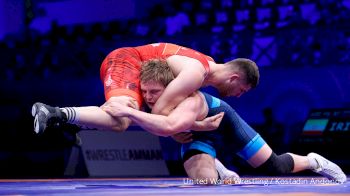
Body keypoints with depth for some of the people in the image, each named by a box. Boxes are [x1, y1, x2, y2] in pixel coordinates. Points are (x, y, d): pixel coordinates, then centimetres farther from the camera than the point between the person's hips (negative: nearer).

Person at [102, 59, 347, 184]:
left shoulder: (189, 101, -50)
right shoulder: (149, 96, -31)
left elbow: (168, 126, -72)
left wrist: (129, 112, -75)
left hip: (224, 123, -4)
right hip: (198, 137, 4)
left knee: (276, 167, 8)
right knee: (205, 179, -22)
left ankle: (313, 161, 40)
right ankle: (216, 167, 15)